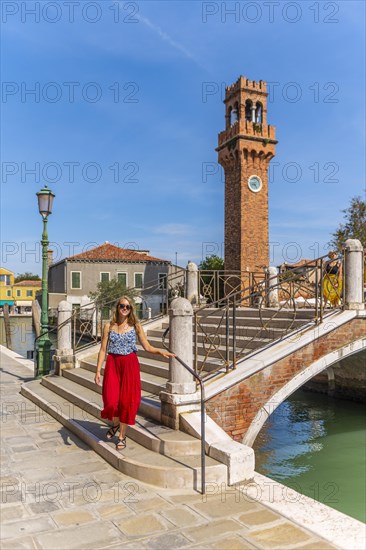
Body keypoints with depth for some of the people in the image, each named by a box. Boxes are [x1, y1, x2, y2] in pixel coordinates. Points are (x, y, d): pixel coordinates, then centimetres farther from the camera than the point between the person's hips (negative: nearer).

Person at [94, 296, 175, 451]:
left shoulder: (135, 326, 1)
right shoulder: (109, 326, 2)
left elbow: (147, 347, 2)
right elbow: (103, 349, 1)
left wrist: (160, 351, -15)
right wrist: (98, 370, -4)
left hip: (130, 364, 0)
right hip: (112, 364, 0)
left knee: (127, 400, 2)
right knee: (111, 399, -8)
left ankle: (122, 436, 20)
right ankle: (115, 424, 27)